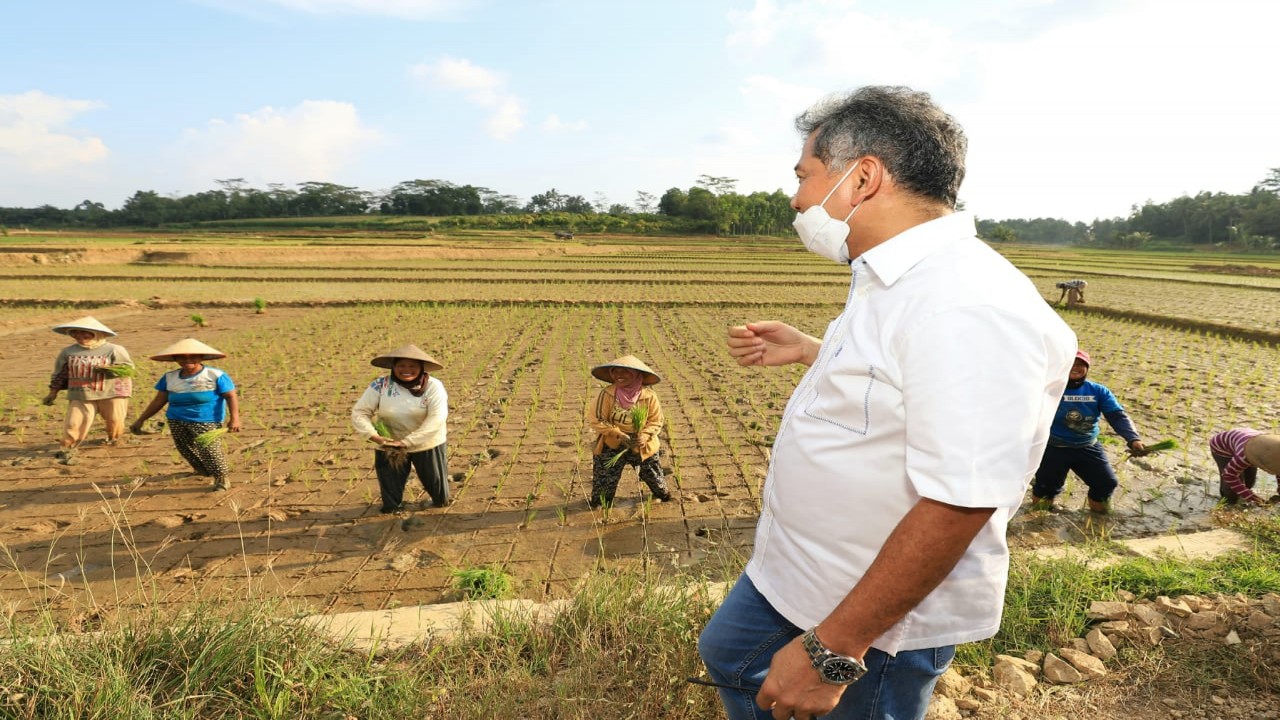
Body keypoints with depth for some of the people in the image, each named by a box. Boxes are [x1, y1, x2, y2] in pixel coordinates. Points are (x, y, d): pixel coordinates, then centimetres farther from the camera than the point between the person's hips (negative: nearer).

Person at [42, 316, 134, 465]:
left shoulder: (114, 350, -4)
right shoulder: (68, 352, 8)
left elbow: (128, 369, -7)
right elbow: (60, 373, 16)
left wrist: (109, 369, -23)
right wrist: (53, 392, 14)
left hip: (110, 394, -1)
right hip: (80, 395, 2)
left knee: (114, 421, 7)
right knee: (74, 423, -10)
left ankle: (113, 439, 38)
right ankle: (65, 450, 3)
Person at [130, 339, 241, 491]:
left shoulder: (215, 375, -7)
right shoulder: (169, 377, 7)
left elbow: (231, 396, -9)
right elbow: (158, 401, 14)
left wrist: (234, 418, -19)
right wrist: (140, 420, 12)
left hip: (206, 422, -6)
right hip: (176, 422, 6)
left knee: (210, 451, -13)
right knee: (186, 450, 14)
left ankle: (222, 478, 0)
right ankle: (202, 470, 35)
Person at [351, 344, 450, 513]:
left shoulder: (433, 387, -17)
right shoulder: (380, 385, -12)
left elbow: (437, 418, -25)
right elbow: (359, 412, -10)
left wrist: (407, 442, -31)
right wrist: (375, 437, -26)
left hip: (427, 444, -1)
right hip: (389, 445, 1)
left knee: (440, 501, 14)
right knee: (390, 507, 12)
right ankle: (392, 504, 44)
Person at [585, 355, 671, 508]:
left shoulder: (648, 396, -16)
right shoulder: (606, 394, -20)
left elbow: (657, 421, -7)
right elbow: (595, 419, -17)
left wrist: (644, 435, -25)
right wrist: (618, 434, -22)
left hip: (643, 447, 1)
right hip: (611, 445, -1)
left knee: (653, 475, 19)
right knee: (605, 478, 9)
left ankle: (663, 495, 49)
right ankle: (600, 502, 37)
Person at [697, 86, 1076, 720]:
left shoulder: (968, 307, -30)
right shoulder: (894, 281, 4)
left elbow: (957, 505, -33)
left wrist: (831, 650, -28)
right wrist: (804, 351, 12)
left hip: (881, 618, -9)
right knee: (728, 655, 26)